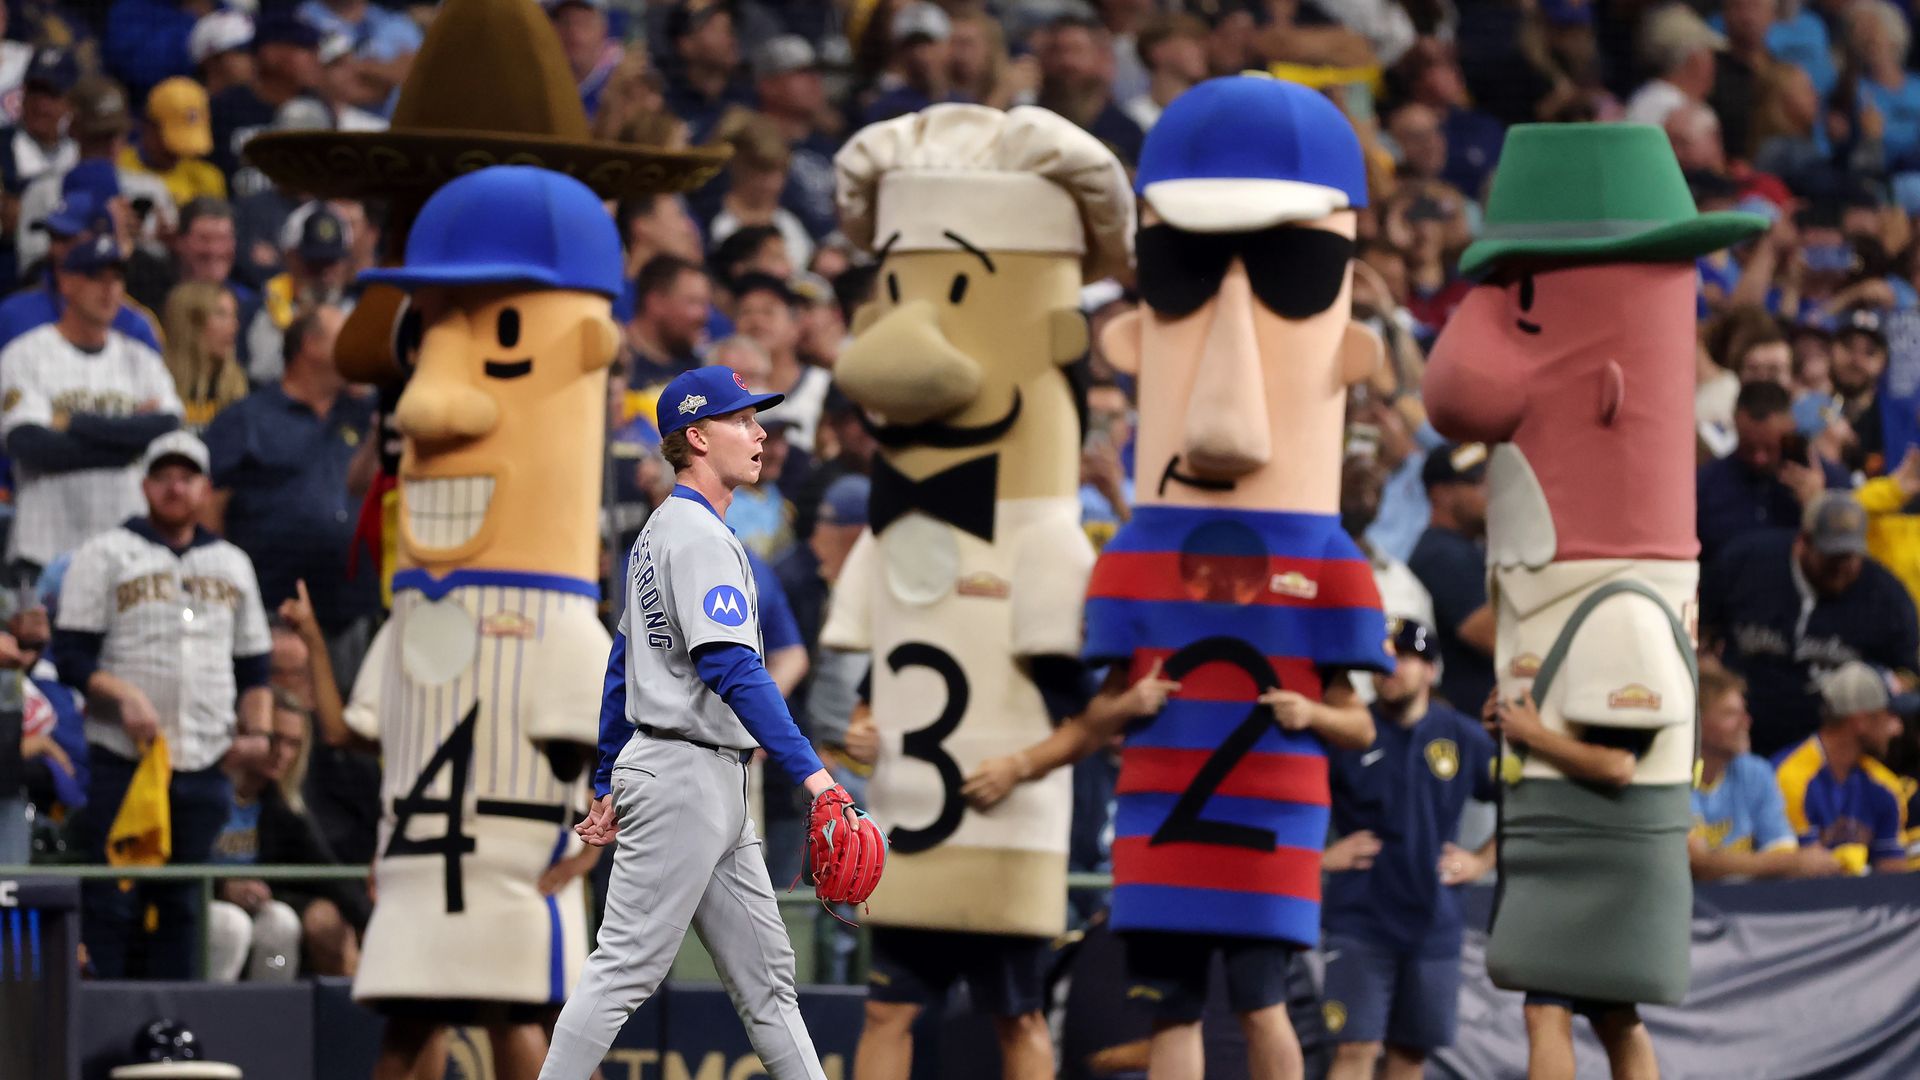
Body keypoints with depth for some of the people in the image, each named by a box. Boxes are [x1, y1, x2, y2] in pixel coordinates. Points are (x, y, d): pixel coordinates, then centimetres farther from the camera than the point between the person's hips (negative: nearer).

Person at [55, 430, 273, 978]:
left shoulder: (232, 563, 18)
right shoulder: (105, 556, 4)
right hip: (122, 762, -4)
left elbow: (254, 665, 21)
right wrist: (124, 696, -19)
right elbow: (70, 656, -3)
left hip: (206, 764, 4)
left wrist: (256, 729, 4)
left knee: (182, 905, 6)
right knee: (110, 903, -7)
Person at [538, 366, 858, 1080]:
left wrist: (609, 785, 23)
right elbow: (731, 667, -25)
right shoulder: (700, 537, -14)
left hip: (716, 794, 11)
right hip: (685, 778, -11)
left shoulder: (657, 535, 18)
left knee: (765, 968, 10)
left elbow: (623, 666, 21)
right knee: (626, 966, -9)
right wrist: (808, 771, -30)